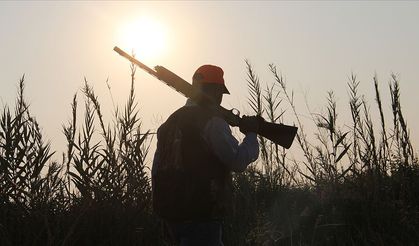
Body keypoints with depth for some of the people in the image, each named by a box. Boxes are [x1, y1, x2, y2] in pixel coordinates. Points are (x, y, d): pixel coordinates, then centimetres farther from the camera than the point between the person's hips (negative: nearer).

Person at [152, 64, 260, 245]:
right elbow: (238, 161, -17)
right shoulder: (212, 122, -12)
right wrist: (251, 134, -1)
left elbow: (156, 170, 17)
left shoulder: (172, 120, 14)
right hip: (201, 216, -9)